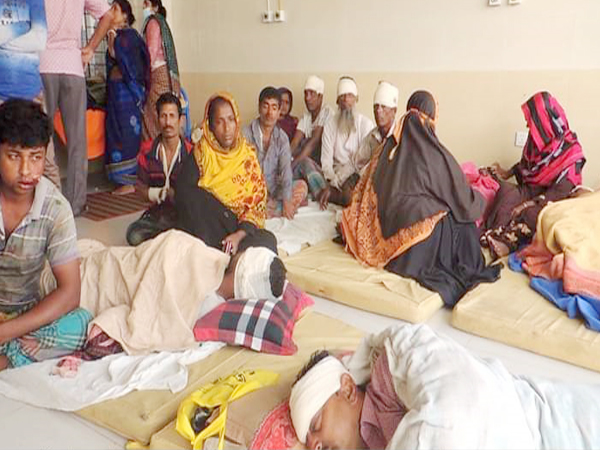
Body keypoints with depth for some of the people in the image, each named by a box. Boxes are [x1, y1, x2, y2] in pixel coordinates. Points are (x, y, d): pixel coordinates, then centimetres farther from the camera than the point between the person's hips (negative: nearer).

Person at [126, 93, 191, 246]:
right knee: (134, 235, -25)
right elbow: (140, 186, 9)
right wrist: (154, 193, -12)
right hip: (157, 212, 3)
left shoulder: (190, 153, -8)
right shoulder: (147, 150, 3)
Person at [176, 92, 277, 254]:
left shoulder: (248, 155, 2)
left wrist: (239, 234, -19)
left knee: (268, 241, -30)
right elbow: (182, 189, -9)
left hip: (237, 226, 1)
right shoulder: (201, 151, 1)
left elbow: (257, 203, -4)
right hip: (204, 225, 0)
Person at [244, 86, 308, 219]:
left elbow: (286, 169, -12)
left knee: (301, 186, -19)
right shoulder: (246, 134, -7)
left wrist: (286, 201, -28)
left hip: (274, 190, 3)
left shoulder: (282, 138, 1)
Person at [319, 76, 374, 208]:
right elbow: (326, 159, 0)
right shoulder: (331, 124, 8)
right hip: (336, 174, 1)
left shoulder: (366, 123, 2)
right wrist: (333, 181, -17)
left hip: (357, 174, -1)